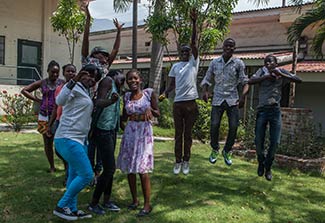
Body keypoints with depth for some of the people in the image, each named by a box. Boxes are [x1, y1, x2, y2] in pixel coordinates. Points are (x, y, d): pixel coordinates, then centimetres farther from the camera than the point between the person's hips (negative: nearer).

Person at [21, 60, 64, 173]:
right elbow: (24, 90, 12)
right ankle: (52, 166, 22)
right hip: (45, 116, 3)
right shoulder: (42, 83, 6)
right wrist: (38, 100, 6)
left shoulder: (62, 82, -1)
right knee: (47, 143, 9)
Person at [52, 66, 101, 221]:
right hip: (68, 139, -10)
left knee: (75, 175, 13)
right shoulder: (74, 87, -8)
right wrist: (74, 80, -35)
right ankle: (60, 207, 1)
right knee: (87, 175, -10)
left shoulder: (85, 92, 19)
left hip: (79, 139, 10)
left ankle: (72, 210, 22)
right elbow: (60, 101, -27)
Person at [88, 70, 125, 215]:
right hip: (103, 130, -10)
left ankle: (107, 201, 23)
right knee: (109, 168, -9)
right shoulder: (107, 80, -7)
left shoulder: (115, 87, 19)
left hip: (111, 129, 10)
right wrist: (111, 101, -38)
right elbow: (99, 103, -25)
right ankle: (93, 203, 5)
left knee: (109, 167, 12)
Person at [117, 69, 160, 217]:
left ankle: (147, 204, 6)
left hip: (144, 131, -4)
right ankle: (134, 200, 23)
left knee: (142, 169, -5)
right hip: (130, 132, 4)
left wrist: (150, 109, -18)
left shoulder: (149, 93, -3)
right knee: (129, 168, 7)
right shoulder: (127, 96, 7)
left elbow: (158, 113, 0)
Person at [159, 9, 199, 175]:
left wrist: (194, 22, -13)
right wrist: (164, 94, -7)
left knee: (188, 133, 6)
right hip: (177, 103, 2)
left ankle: (186, 161, 16)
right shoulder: (175, 66, 13)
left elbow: (194, 42, -5)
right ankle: (178, 161, 16)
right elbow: (172, 84, 13)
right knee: (178, 133, 8)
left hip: (190, 102, -2)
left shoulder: (193, 62, 5)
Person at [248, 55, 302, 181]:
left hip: (275, 110, 1)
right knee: (259, 141, 1)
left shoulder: (281, 72, 6)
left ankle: (268, 167, 20)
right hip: (262, 109, -1)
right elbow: (250, 82, -11)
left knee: (275, 142, -1)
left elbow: (299, 80, -4)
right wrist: (266, 76, -17)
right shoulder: (262, 71, 3)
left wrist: (281, 75, -14)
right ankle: (261, 163, 28)